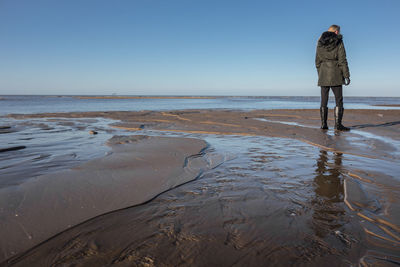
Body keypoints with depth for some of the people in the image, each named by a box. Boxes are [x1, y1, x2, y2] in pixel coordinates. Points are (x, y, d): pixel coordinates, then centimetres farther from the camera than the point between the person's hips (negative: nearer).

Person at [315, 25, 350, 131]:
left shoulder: (320, 43, 10)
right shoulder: (338, 43, -3)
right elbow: (342, 60, -8)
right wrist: (347, 76, -6)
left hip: (323, 74, 4)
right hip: (335, 74, -4)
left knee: (324, 100, 6)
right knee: (339, 100, 1)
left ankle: (323, 124, 6)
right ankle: (338, 124, -4)